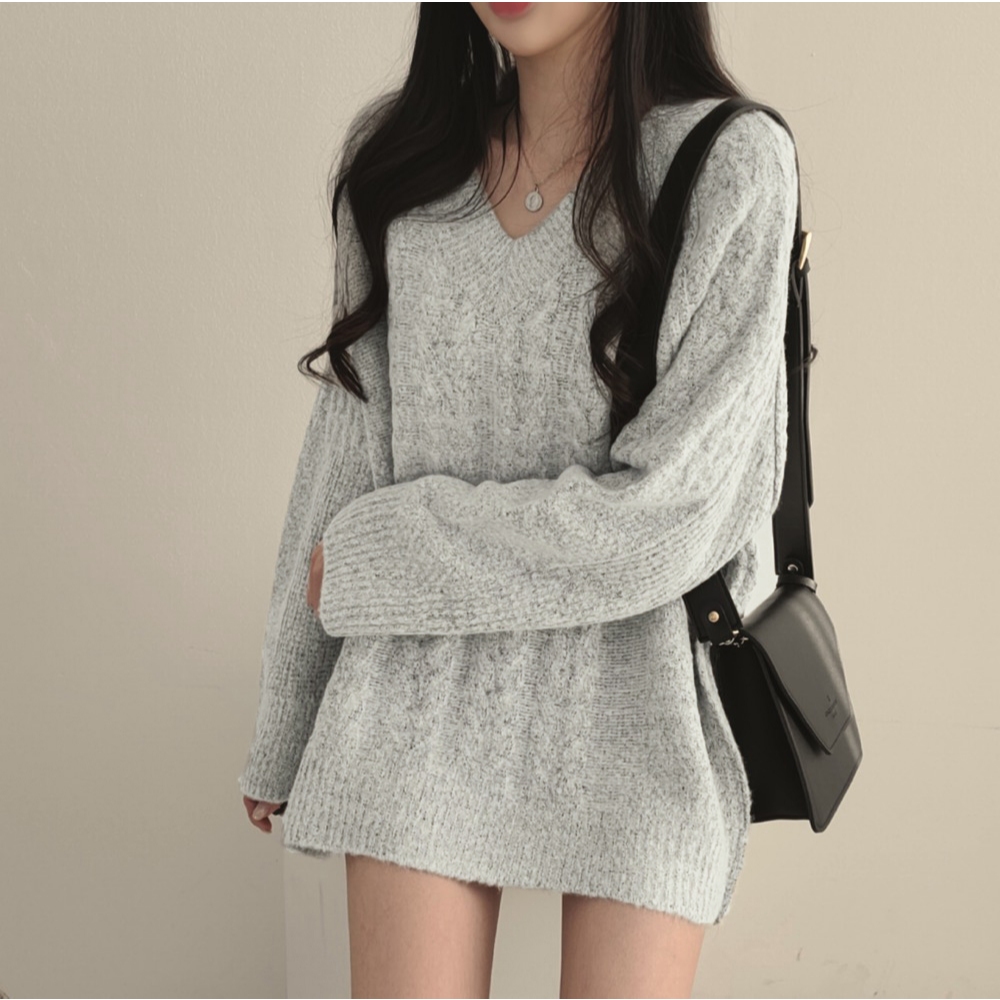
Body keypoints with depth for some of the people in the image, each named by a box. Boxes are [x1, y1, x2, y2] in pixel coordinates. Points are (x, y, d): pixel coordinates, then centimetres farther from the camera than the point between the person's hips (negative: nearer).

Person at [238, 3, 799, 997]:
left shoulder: (732, 165, -9)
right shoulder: (397, 153, 4)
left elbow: (663, 516, -15)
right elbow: (349, 445, 8)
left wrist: (374, 554, -9)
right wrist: (286, 730, 12)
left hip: (633, 701, -2)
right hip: (421, 693, 3)